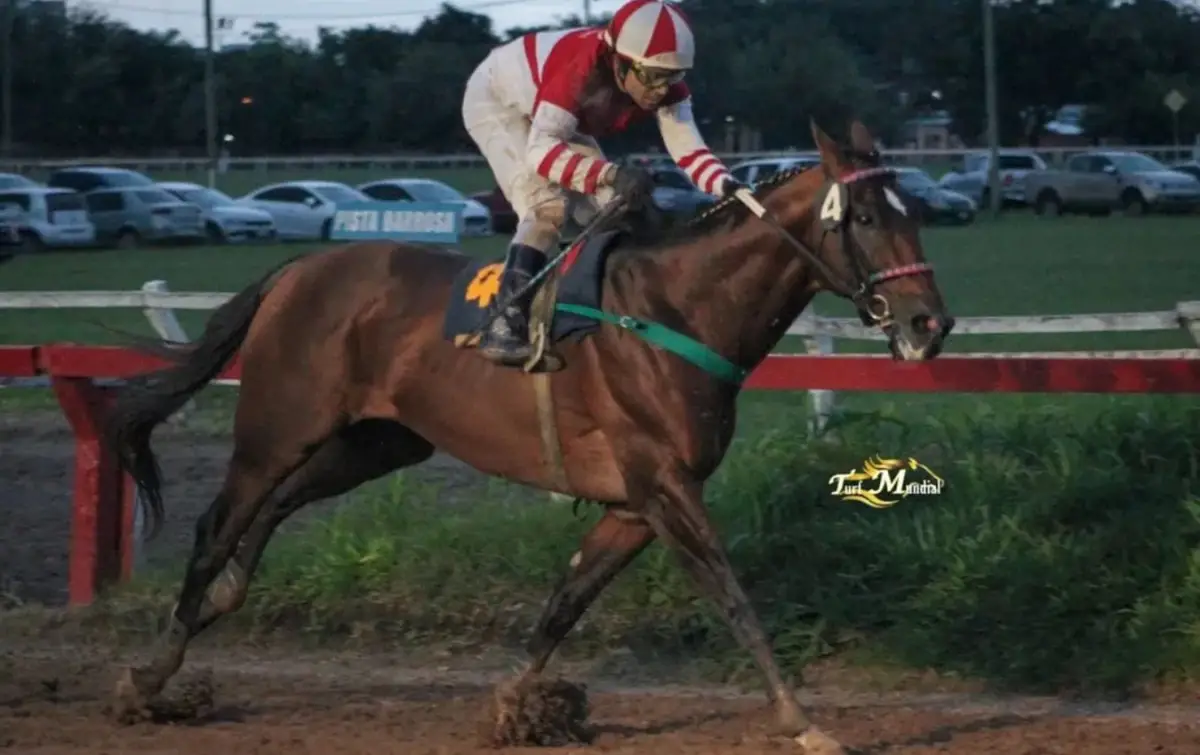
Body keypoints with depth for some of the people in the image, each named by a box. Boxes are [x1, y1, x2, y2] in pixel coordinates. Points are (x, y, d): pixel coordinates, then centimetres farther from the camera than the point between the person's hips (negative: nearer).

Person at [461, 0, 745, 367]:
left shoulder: (667, 86, -24)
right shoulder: (578, 72, -43)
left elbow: (688, 150, -27)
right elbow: (539, 152, -49)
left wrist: (728, 188, -47)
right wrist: (612, 174, -62)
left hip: (553, 114, 7)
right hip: (497, 101, -7)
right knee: (548, 205, -26)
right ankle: (504, 323, -29)